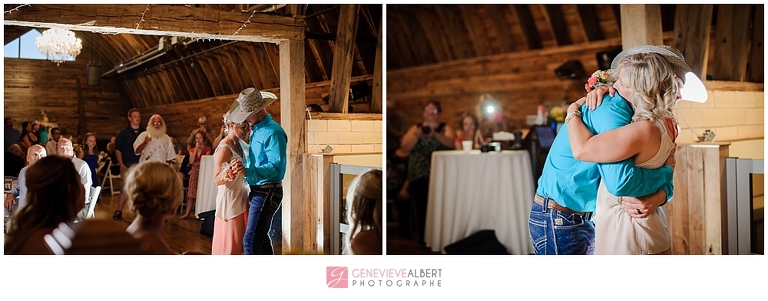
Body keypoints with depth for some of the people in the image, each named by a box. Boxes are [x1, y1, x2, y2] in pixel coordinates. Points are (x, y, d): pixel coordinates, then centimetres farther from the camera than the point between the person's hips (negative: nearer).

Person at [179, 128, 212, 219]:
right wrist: (196, 148, -5)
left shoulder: (207, 149, 2)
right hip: (194, 172, 4)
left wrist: (196, 163, -6)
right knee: (191, 193, 1)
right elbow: (191, 161, -4)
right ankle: (187, 213, 1)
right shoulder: (192, 150, 13)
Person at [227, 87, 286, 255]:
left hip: (267, 192, -10)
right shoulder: (256, 130, 12)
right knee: (261, 238, 17)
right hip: (257, 191, 10)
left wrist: (248, 170, -38)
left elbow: (275, 166, -27)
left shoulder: (273, 132, -17)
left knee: (251, 241, -11)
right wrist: (242, 166, 3)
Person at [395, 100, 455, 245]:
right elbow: (405, 148, 6)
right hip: (419, 175, 1)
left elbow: (451, 143, -4)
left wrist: (435, 134, -19)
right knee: (423, 204, -17)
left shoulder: (445, 128, 16)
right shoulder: (415, 128, 18)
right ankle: (423, 239, -8)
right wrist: (417, 136, -10)